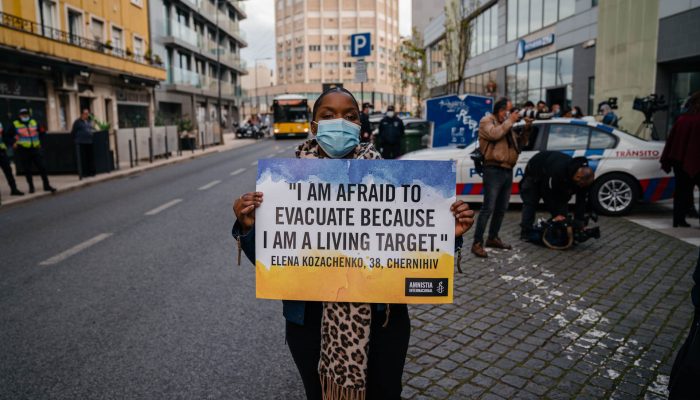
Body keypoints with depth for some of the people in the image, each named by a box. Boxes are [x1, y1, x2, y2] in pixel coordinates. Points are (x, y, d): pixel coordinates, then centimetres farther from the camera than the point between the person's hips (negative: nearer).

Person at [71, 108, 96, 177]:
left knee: (91, 158, 4)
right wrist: (75, 139, 3)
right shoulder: (78, 122, -2)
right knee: (84, 158, -4)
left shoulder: (90, 121, 15)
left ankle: (91, 171, 11)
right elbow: (73, 132, 2)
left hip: (90, 142, 5)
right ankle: (84, 172, 1)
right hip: (82, 143, -5)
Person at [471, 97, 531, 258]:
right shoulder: (487, 121, 1)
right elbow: (494, 134, -21)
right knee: (488, 208, -13)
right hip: (494, 170, -8)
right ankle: (477, 243, -11)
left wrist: (526, 129, 9)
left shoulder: (507, 125, 23)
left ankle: (493, 238, 26)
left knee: (501, 208, 14)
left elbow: (520, 143, 23)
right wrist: (510, 121, -11)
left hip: (508, 171, 8)